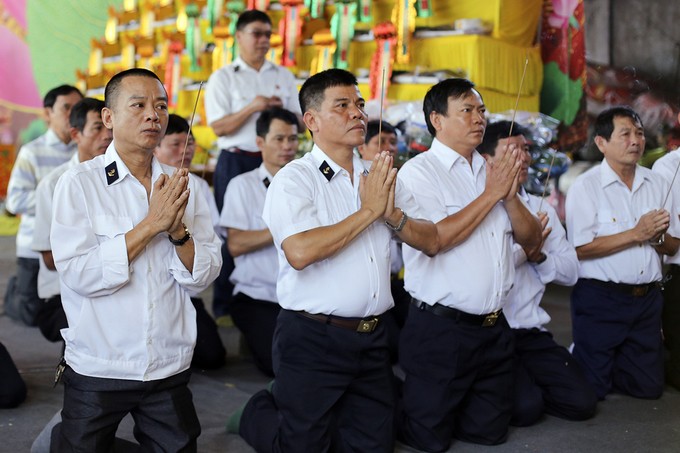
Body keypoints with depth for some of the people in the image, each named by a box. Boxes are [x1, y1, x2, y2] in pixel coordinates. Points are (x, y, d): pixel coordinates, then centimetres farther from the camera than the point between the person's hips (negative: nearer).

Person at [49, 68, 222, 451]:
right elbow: (78, 275, -18)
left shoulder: (184, 186, 1)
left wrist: (178, 231, -19)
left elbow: (203, 277, -2)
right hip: (97, 369, -3)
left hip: (170, 369, 3)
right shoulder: (79, 183, -8)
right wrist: (151, 224, -20)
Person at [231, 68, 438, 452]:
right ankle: (257, 413, 35)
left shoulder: (381, 176, 10)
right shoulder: (294, 179, -9)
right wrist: (368, 211, -18)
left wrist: (392, 214, -13)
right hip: (313, 338, -6)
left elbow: (431, 241, 7)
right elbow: (300, 252, -27)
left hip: (371, 337, 6)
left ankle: (317, 419, 37)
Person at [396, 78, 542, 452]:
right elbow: (435, 238, -22)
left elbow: (531, 238, 10)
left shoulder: (493, 170, 11)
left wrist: (510, 195, -9)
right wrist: (491, 194, -14)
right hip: (440, 330, -6)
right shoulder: (419, 172, -8)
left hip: (494, 328, 6)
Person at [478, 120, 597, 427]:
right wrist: (522, 249, -15)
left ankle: (529, 388, 20)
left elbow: (570, 272, 9)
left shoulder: (542, 209, 13)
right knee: (524, 408, -20)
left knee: (582, 402, -6)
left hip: (533, 334, 6)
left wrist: (539, 256, -8)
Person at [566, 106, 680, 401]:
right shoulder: (586, 186, -10)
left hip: (647, 299, 6)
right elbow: (580, 249, -18)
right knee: (592, 389, 1)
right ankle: (574, 362, 31)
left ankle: (606, 366, 36)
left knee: (648, 387, 11)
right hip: (600, 299, -5)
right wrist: (636, 234, -19)